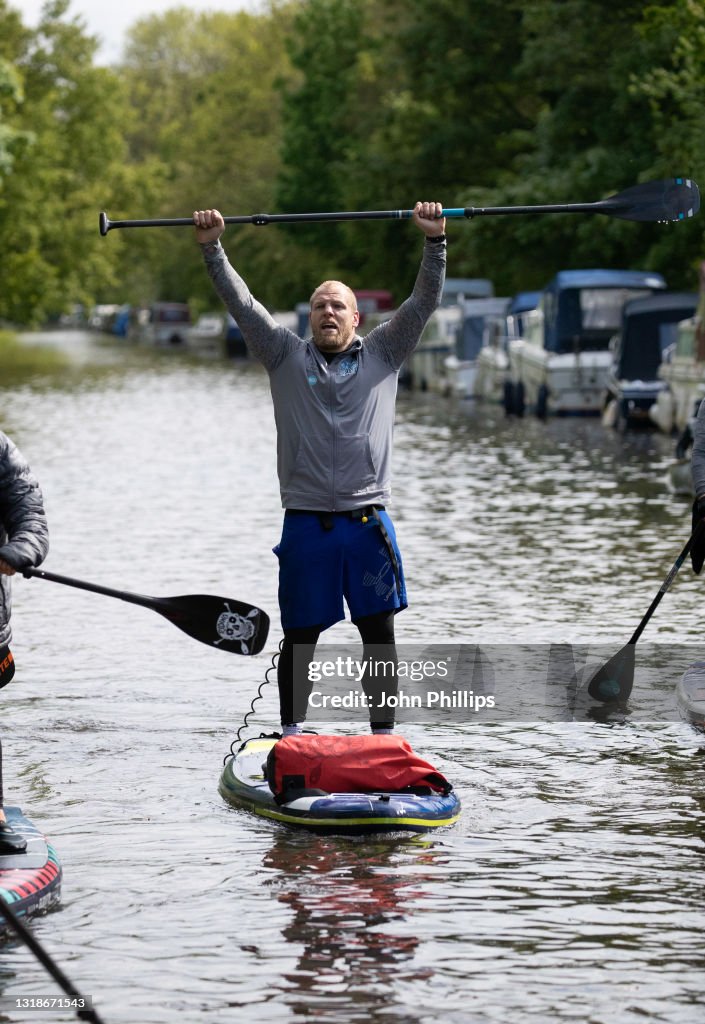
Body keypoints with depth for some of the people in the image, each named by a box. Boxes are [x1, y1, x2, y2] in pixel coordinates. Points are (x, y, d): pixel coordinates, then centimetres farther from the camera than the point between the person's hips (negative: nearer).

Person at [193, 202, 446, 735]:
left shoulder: (382, 355, 11)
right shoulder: (287, 357, 10)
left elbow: (424, 302, 4)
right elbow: (242, 304, 3)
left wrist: (435, 242, -7)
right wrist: (212, 247, -6)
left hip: (368, 522, 0)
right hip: (306, 525, 0)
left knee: (380, 635, 3)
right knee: (301, 637, 6)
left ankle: (383, 736, 10)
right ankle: (292, 734, 17)